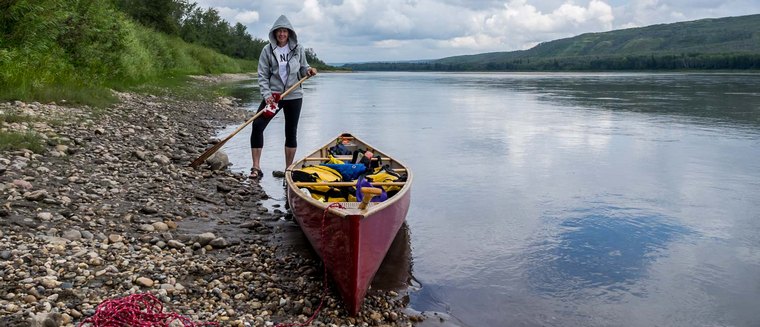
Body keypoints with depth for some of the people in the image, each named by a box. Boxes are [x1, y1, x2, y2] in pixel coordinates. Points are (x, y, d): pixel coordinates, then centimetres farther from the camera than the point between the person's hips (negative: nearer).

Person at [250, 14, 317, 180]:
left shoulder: (298, 49, 2)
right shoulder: (268, 50, -2)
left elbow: (302, 68, 13)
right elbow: (262, 75, -3)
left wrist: (308, 70, -10)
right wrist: (267, 95, -15)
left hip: (294, 96, 1)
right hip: (273, 95, -1)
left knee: (291, 132, 7)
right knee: (257, 126, -13)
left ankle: (288, 169, 20)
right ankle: (256, 168, -7)